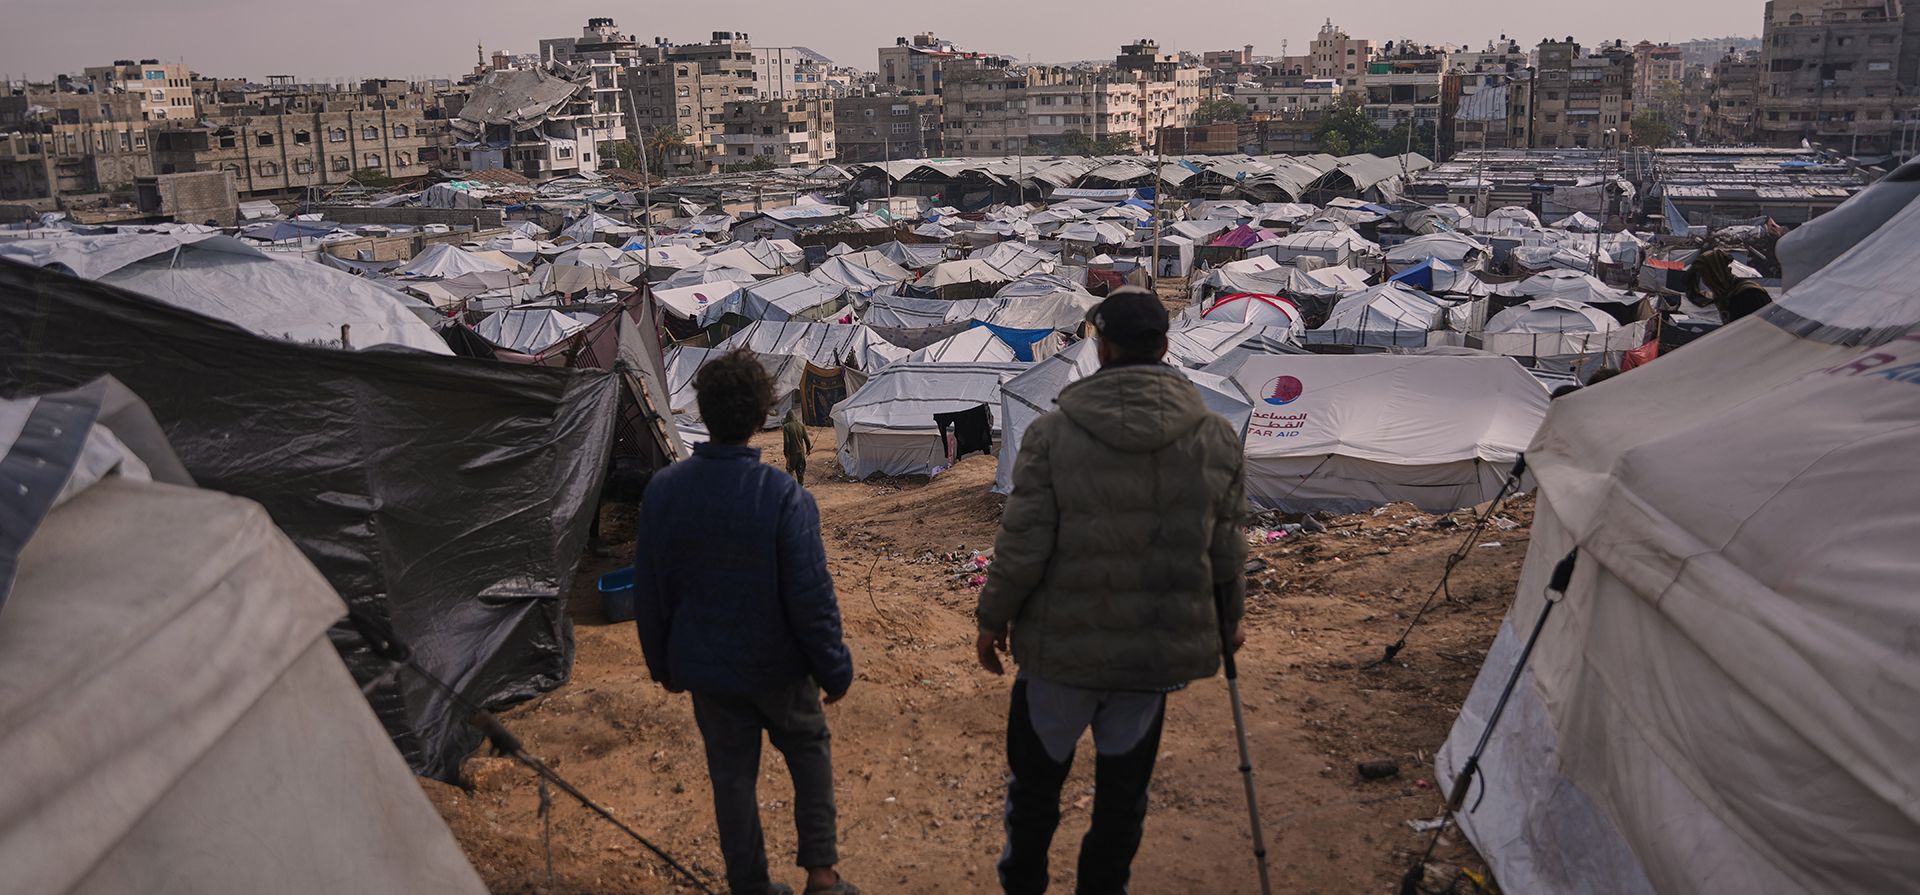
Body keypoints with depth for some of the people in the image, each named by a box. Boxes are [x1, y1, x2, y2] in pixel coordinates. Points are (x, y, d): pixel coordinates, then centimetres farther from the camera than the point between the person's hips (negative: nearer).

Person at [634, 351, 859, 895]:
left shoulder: (662, 491, -10)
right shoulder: (783, 497, -22)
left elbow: (648, 590, -1)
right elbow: (811, 597, -19)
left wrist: (662, 663, 13)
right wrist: (834, 669, -5)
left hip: (704, 668, 3)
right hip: (778, 665, -3)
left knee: (732, 777, 17)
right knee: (809, 750, 21)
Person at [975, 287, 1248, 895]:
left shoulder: (1052, 433, -14)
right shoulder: (1216, 438, -6)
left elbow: (1021, 548, -14)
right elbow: (1226, 556, 0)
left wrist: (993, 620, 3)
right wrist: (1227, 623, 18)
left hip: (1062, 647, -1)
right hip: (1159, 652, 2)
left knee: (1036, 781, 20)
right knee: (1124, 789, 18)